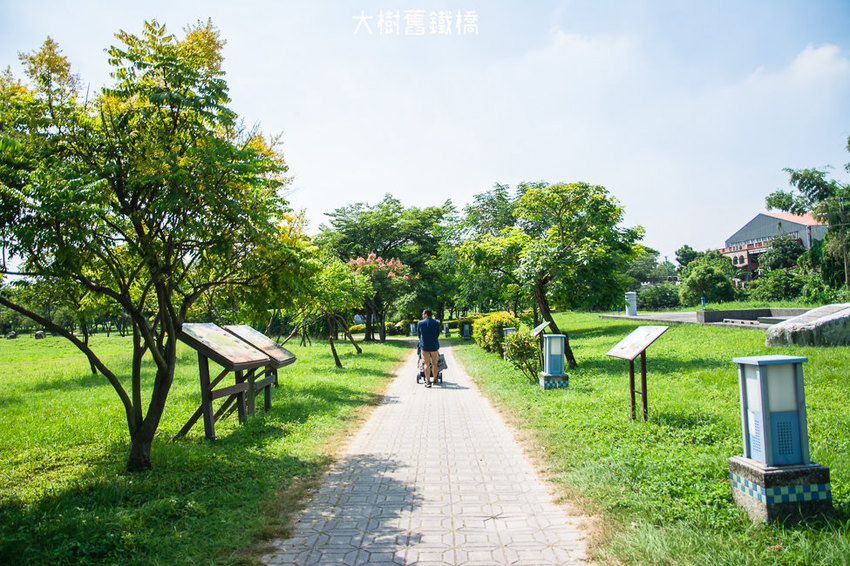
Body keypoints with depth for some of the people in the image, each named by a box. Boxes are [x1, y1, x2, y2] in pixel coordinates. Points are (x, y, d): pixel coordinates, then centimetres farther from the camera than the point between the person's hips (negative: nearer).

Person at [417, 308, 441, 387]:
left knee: (426, 364, -1)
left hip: (424, 346, -1)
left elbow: (418, 334, 10)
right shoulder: (436, 323, 0)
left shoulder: (420, 323, -2)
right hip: (434, 346, 1)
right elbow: (438, 334, 9)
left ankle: (428, 381, -5)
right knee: (434, 364, 13)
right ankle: (434, 379, 25)